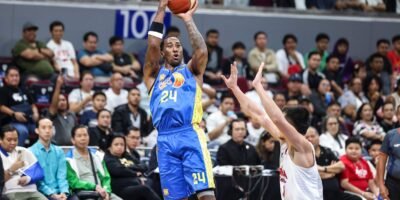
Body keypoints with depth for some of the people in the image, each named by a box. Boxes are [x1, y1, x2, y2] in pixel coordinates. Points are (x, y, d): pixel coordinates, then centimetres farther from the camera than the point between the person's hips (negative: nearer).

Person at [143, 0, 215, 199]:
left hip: (190, 135, -2)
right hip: (165, 139, 2)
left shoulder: (191, 71, 19)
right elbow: (152, 45, 6)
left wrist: (188, 20, 8)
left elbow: (202, 51, -1)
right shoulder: (154, 75, 21)